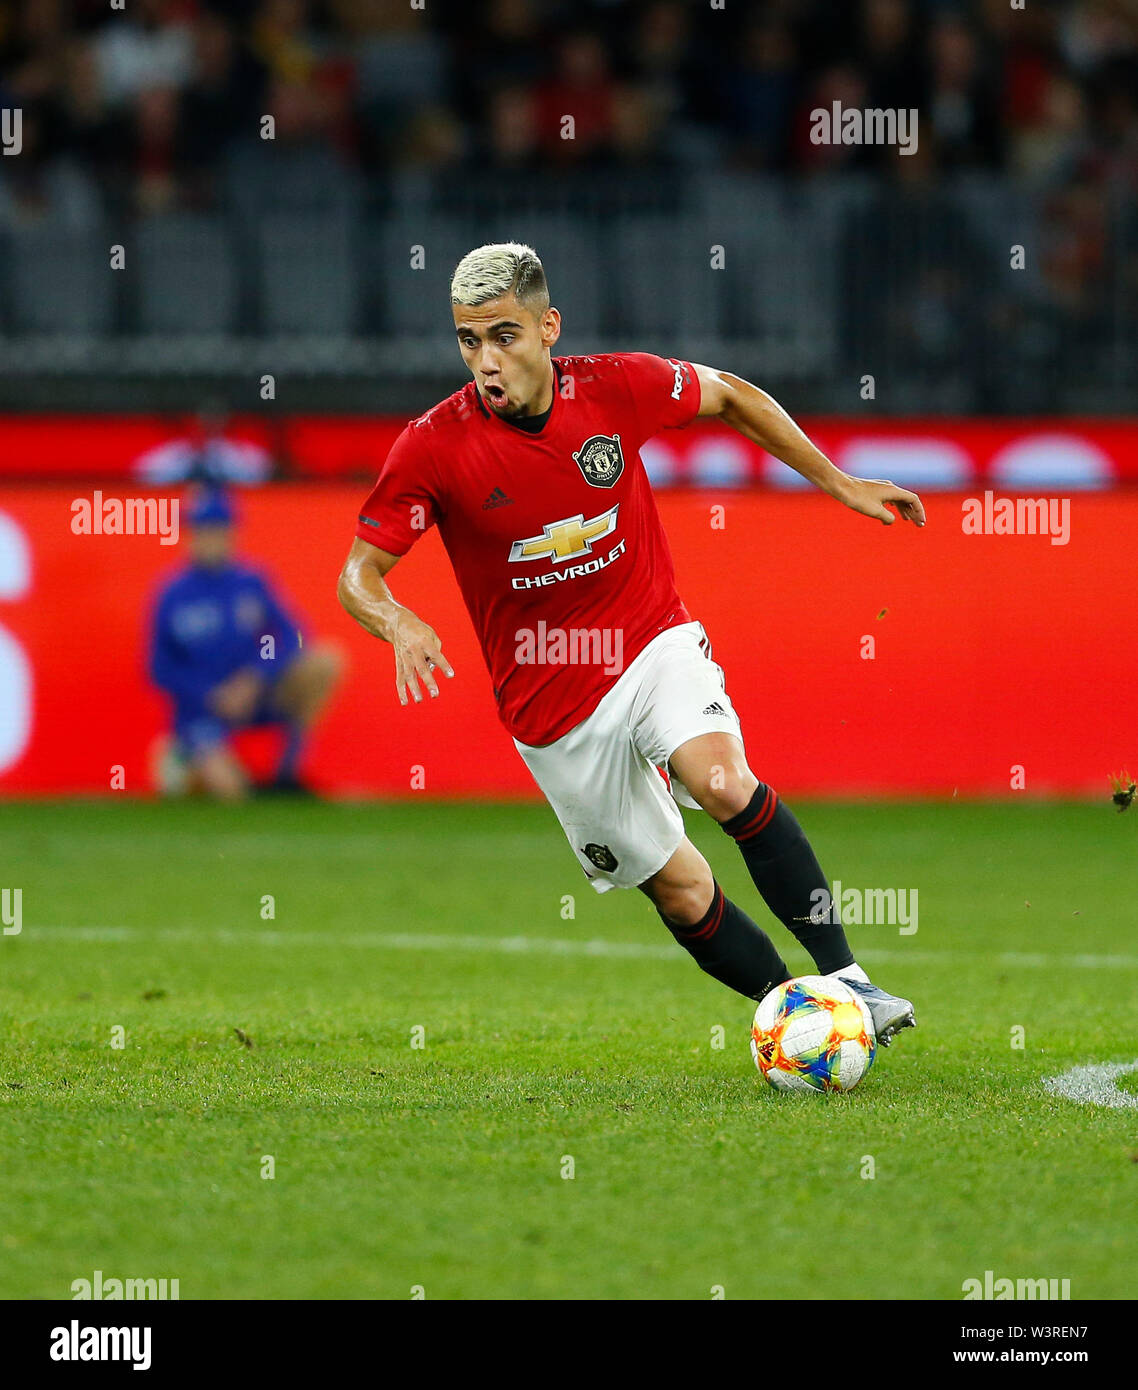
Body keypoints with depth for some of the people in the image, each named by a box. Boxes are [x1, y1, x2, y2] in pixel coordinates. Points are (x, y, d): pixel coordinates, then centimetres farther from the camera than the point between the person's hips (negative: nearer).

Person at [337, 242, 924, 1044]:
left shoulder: (618, 388, -11)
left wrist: (838, 482, 10)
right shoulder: (433, 447, -15)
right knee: (680, 891, 1)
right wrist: (398, 623, -33)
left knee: (724, 783, -29)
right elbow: (359, 573, -10)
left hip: (655, 644, 0)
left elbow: (731, 397, 9)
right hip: (553, 702, 0)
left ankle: (845, 979, -23)